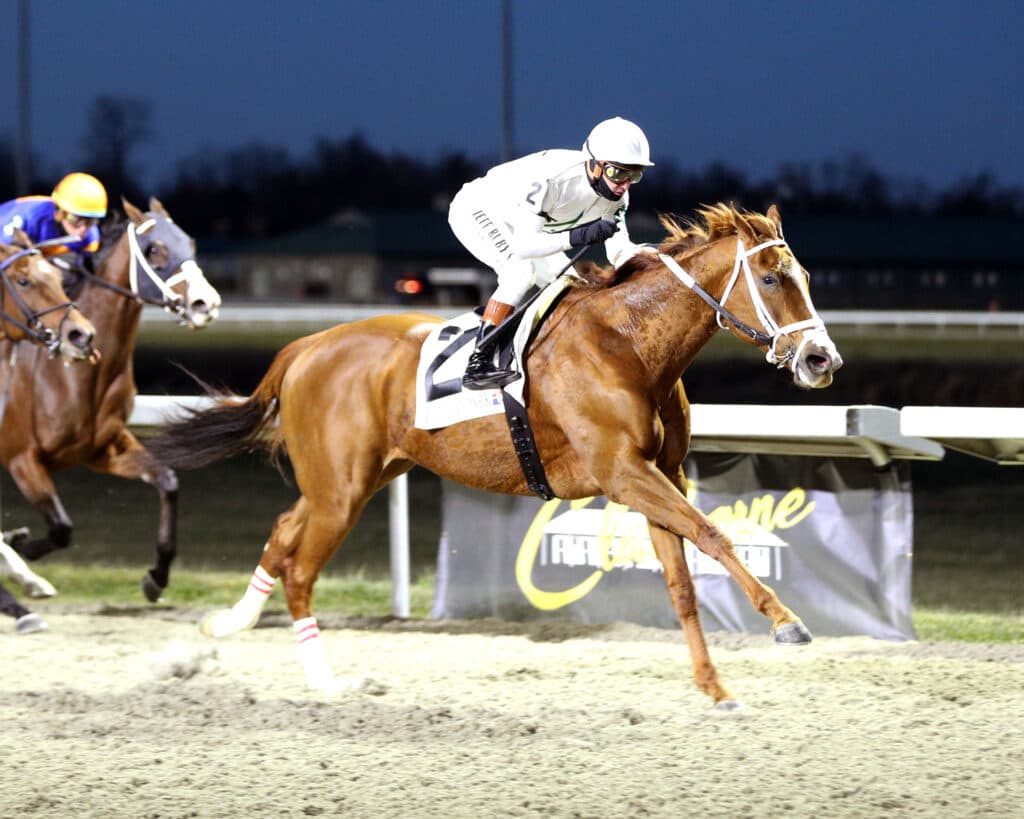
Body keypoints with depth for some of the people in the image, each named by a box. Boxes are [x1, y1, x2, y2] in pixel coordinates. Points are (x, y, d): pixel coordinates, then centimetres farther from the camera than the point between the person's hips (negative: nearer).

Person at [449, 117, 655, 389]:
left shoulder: (616, 194, -15)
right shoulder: (551, 178, -40)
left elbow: (619, 252, -12)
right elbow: (523, 246, -43)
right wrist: (579, 236, -52)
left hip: (514, 222, 9)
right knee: (522, 270, -30)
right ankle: (477, 365, -31)